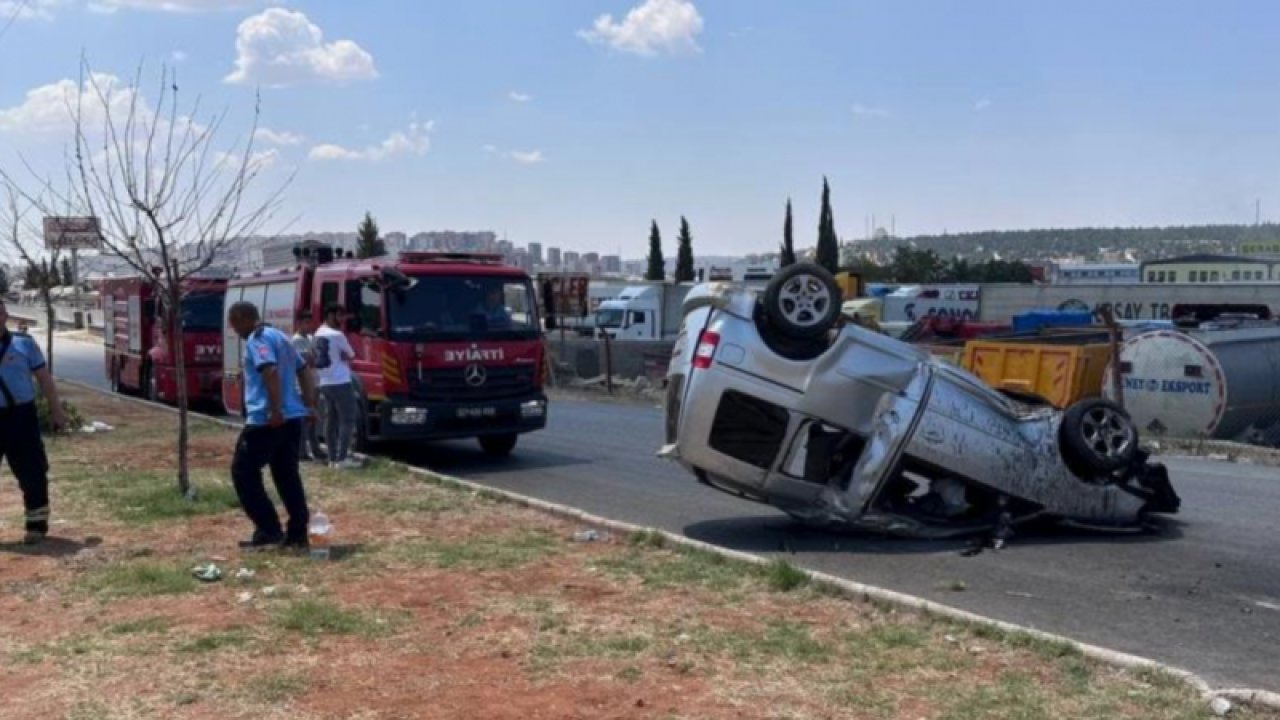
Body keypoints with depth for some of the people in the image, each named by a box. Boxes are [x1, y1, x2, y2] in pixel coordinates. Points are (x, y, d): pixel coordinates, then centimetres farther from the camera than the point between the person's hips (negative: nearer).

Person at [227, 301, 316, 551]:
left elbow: (270, 372, -24)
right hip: (293, 416, 9)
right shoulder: (280, 336, 19)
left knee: (243, 472, 2)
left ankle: (268, 530, -2)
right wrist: (308, 406, 20)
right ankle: (298, 533, 12)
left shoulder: (256, 339, -9)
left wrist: (275, 410, -27)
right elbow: (303, 371, 22)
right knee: (287, 475, 12)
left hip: (266, 419, -9)